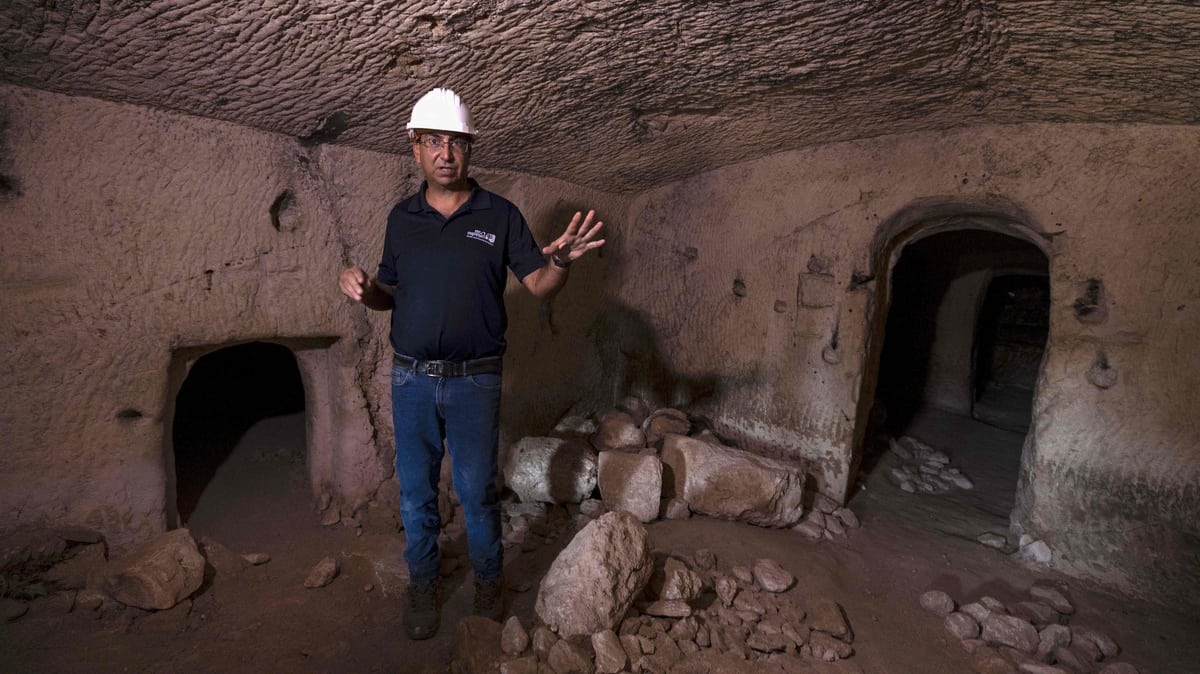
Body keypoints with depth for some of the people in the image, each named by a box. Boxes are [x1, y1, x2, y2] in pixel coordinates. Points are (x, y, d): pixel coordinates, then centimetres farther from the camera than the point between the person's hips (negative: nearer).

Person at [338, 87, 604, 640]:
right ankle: (423, 583, 37)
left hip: (475, 381, -2)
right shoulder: (401, 217, 6)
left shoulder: (499, 215, -2)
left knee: (476, 491, 9)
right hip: (411, 379, 3)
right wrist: (363, 289, -8)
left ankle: (488, 578, 35)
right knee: (416, 493, 14)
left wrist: (561, 261, -26)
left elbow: (538, 285, -5)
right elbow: (390, 294, 14)